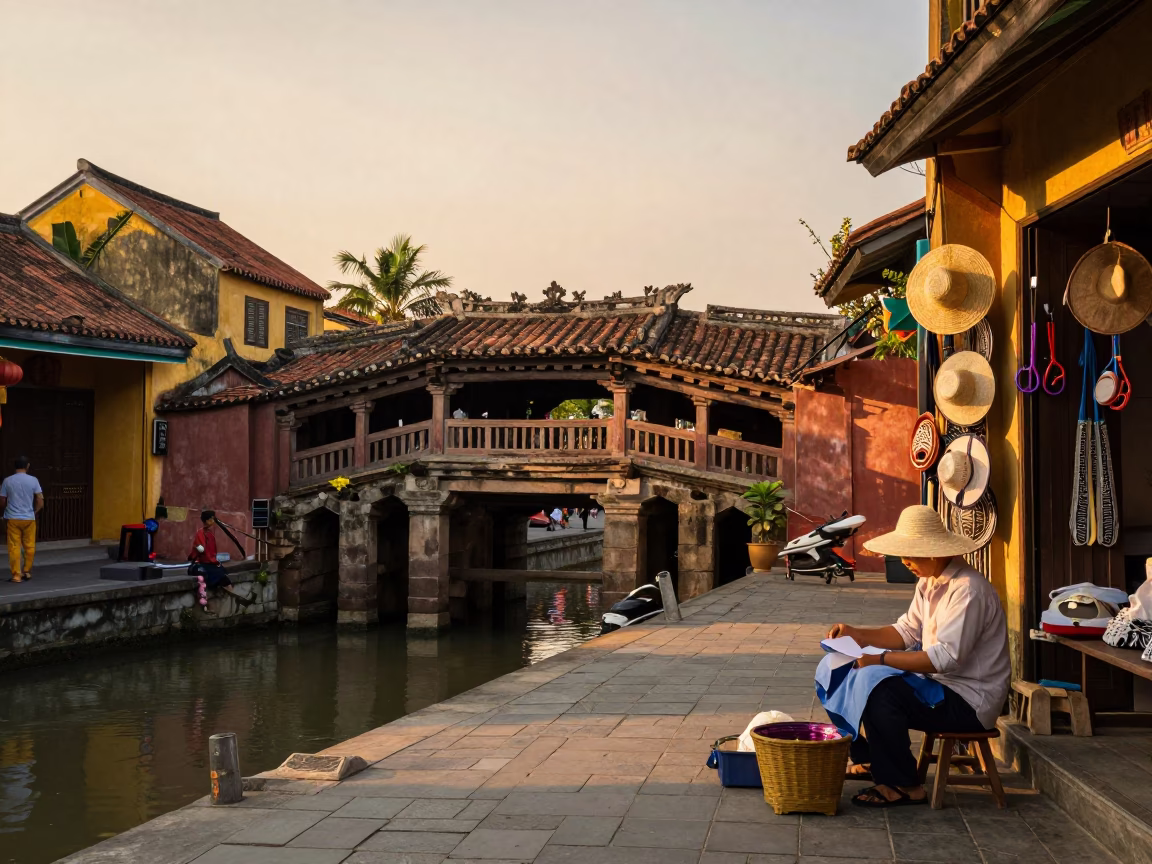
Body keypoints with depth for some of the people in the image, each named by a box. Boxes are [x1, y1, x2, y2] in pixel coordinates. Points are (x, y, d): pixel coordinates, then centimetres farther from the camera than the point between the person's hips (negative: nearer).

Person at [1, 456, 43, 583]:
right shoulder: (33, 480, -3)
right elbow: (40, 502, -5)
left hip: (13, 519, 0)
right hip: (29, 518, 0)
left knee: (14, 547, 2)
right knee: (29, 546, 13)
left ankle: (16, 575, 0)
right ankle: (27, 571, 19)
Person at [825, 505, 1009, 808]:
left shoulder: (968, 590, -23)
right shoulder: (929, 582, 8)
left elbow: (946, 658, -29)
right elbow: (907, 632, 11)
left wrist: (881, 658, -29)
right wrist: (856, 634, -2)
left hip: (971, 701, -10)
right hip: (941, 683, 10)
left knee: (881, 693, -27)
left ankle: (903, 786, -11)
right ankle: (867, 760, 20)